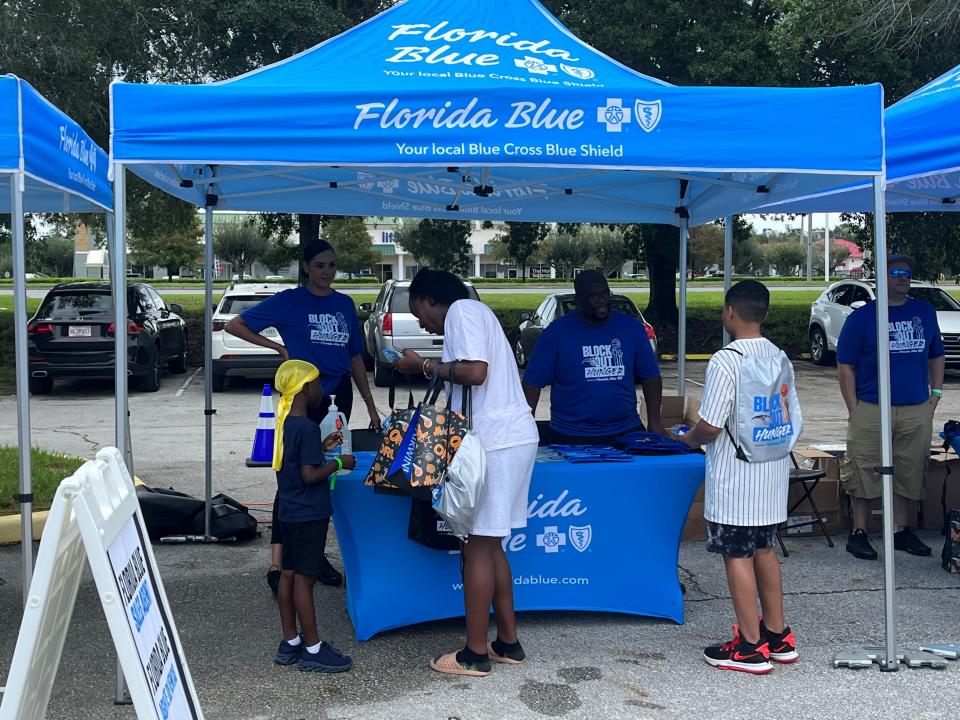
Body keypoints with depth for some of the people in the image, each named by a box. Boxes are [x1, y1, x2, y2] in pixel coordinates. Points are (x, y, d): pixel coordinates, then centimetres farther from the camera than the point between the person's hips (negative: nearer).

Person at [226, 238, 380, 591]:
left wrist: (371, 406, 14)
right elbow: (234, 325, -1)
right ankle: (277, 564, -8)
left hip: (338, 397, 5)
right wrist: (279, 348, -7)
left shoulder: (345, 304, 11)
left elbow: (355, 358, 16)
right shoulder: (289, 301, -2)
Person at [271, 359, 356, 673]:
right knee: (304, 578, -3)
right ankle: (312, 650, 6)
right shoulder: (308, 428, -19)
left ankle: (290, 643, 22)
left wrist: (321, 447, 16)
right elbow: (309, 475, -23)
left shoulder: (285, 423, 8)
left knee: (289, 574, 13)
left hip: (290, 512, 9)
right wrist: (338, 463, -10)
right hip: (309, 514, -9)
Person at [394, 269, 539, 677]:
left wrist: (424, 365, -8)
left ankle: (475, 654, 4)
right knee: (489, 544, 14)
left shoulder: (462, 310, -6)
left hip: (496, 442, -10)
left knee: (478, 545, -3)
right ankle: (508, 643, 20)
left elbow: (475, 371, -19)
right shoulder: (476, 314, 24)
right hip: (512, 438, 10)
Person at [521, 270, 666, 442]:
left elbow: (650, 376, 9)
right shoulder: (557, 332, -3)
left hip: (627, 432, 3)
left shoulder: (632, 328, 6)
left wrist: (654, 422, 1)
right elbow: (533, 382, -4)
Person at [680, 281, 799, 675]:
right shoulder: (779, 356, 6)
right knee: (763, 549, 18)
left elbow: (711, 425, -19)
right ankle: (778, 636, 26)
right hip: (772, 474, 8)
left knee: (737, 555, 2)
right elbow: (790, 418, 12)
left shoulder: (725, 360, -18)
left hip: (734, 479, -8)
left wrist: (691, 439, 1)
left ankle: (751, 647, 9)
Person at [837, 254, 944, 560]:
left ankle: (902, 531, 22)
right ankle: (859, 533, 11)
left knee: (910, 474, 8)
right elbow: (845, 365, -1)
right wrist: (854, 409, -7)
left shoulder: (925, 313, 12)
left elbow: (936, 356, 22)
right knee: (864, 474, 0)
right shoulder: (861, 317, 0)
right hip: (871, 410, -3)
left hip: (917, 412, 4)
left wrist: (936, 392, 10)